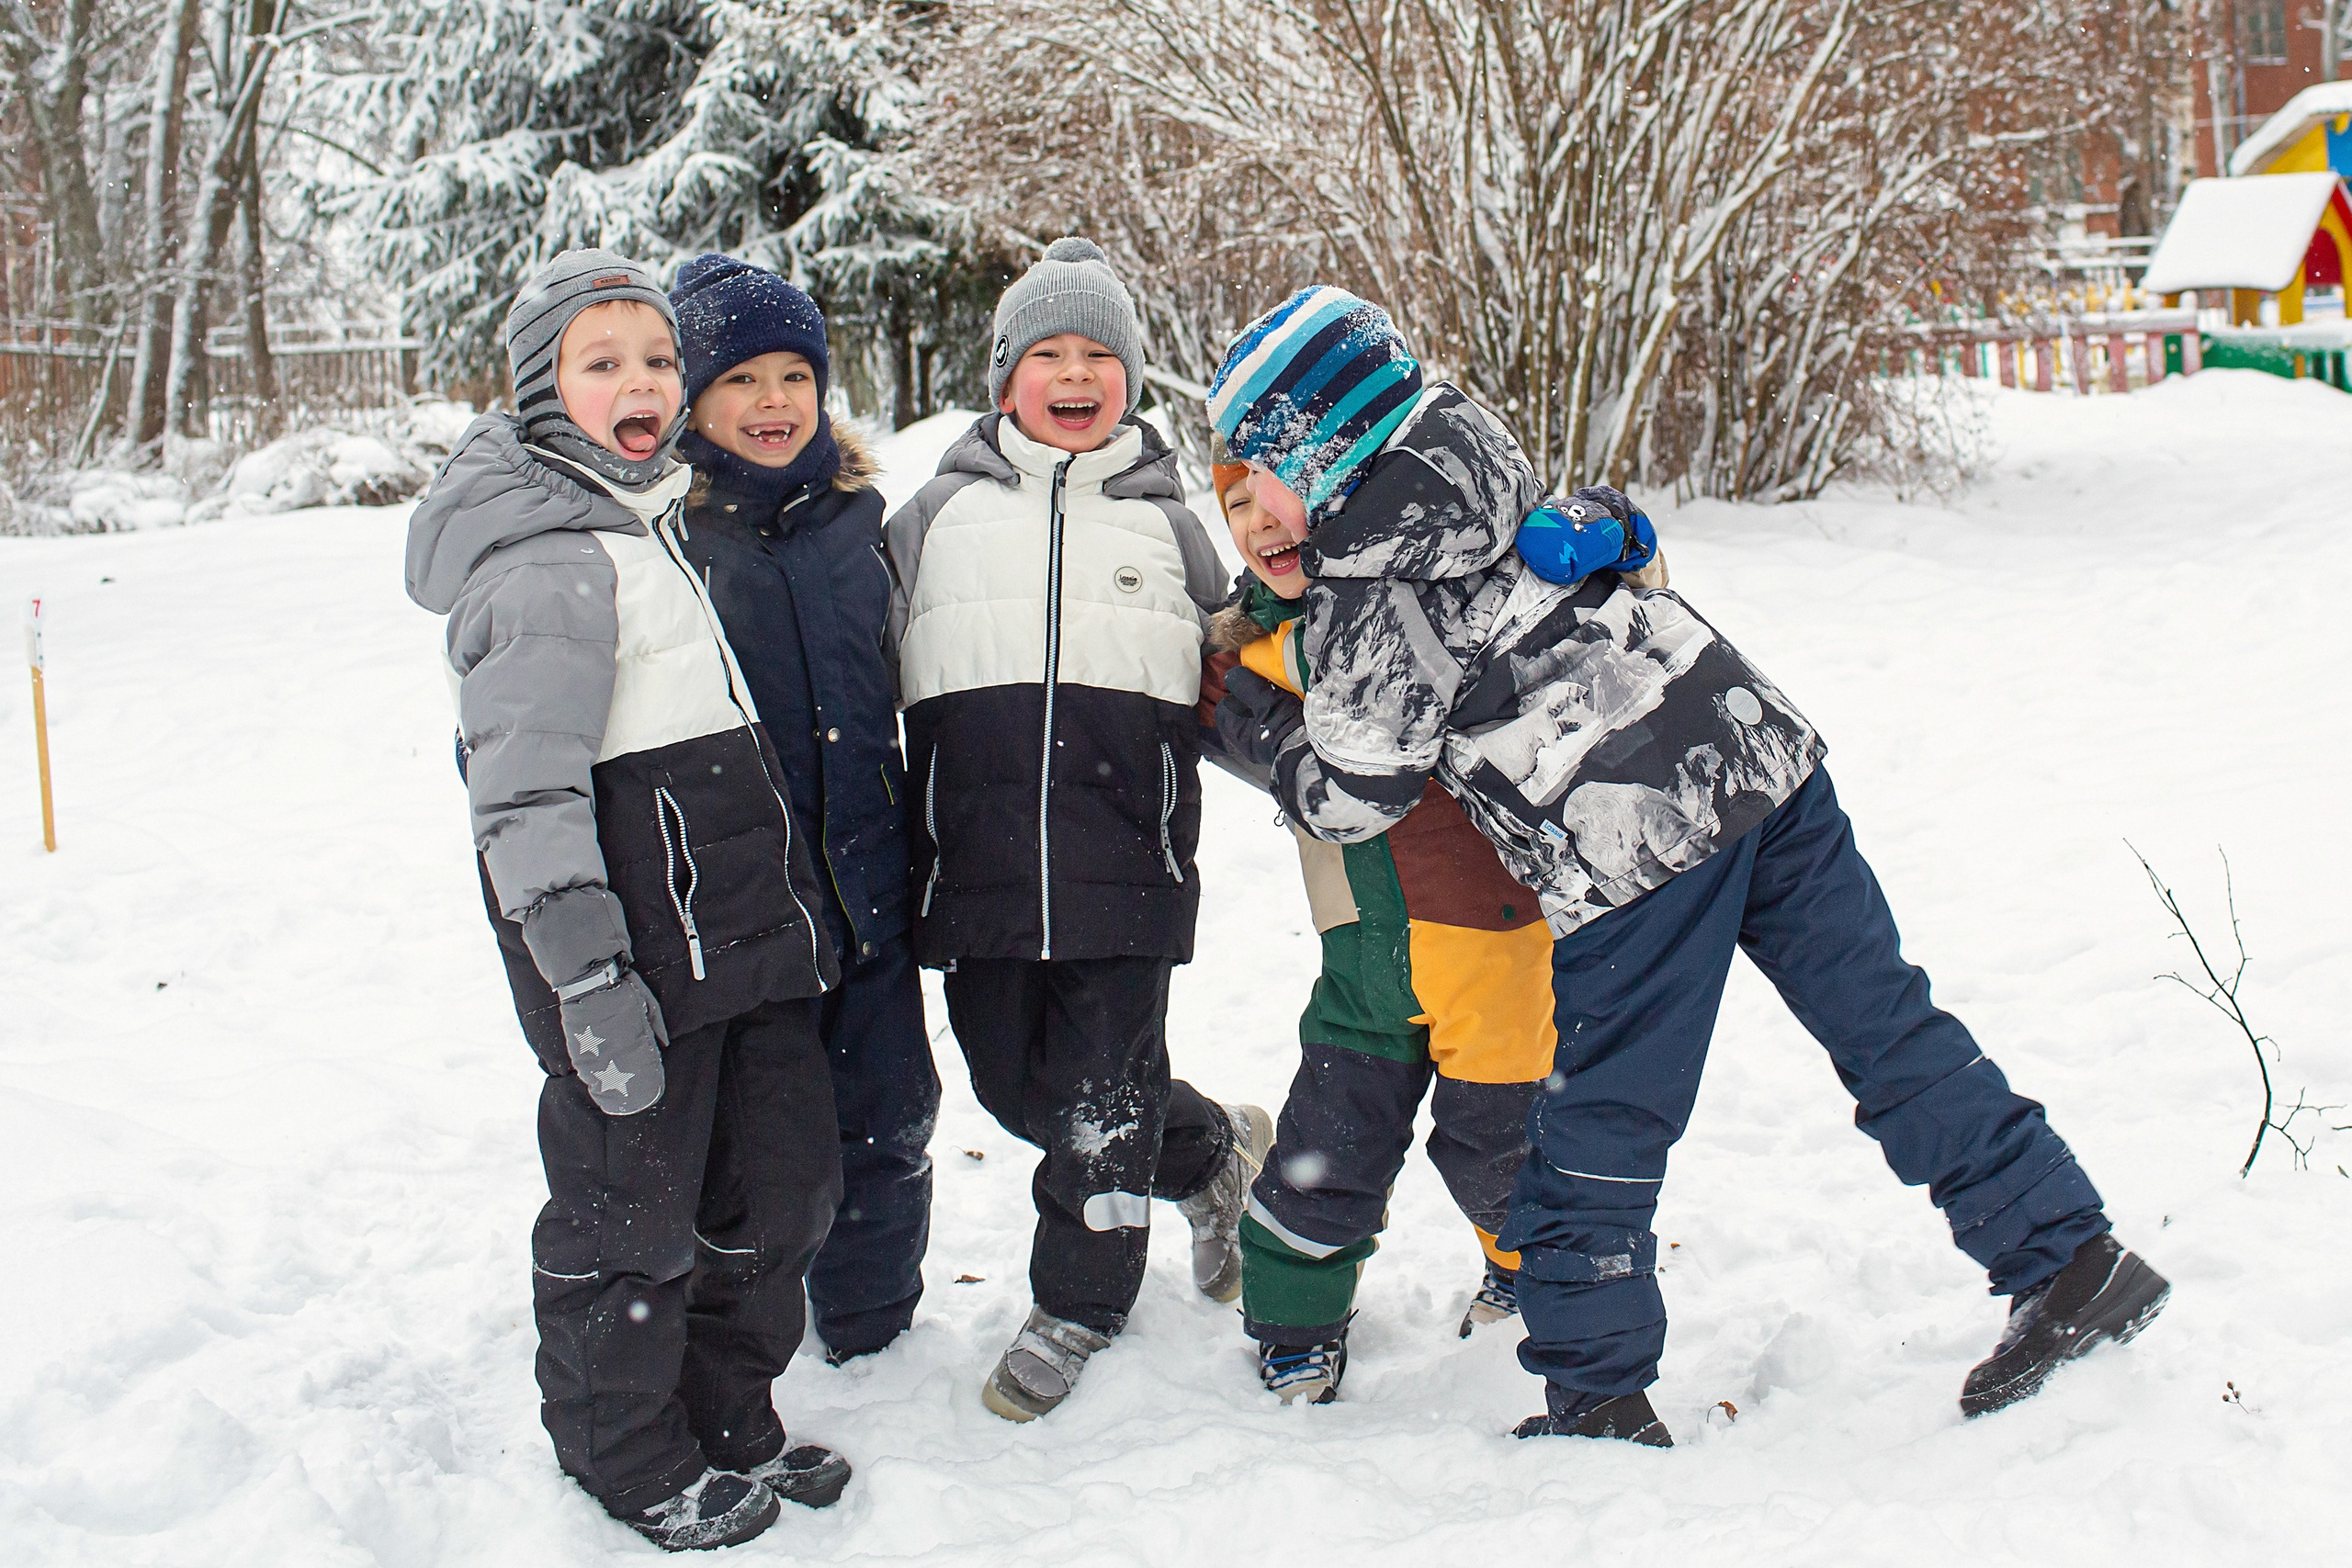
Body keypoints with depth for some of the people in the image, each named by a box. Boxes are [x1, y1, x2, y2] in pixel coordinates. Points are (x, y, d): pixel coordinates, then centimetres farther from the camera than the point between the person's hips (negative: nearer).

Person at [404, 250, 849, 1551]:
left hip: (741, 944, 9)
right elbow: (523, 795, -20)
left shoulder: (657, 526, 17)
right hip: (634, 965, -9)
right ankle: (632, 1465, 24)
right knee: (629, 1220, 3)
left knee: (783, 1181, 15)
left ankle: (729, 1423, 34)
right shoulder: (546, 564, -14)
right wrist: (587, 975, -24)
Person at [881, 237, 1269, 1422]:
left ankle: (1077, 1306, 23)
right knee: (1015, 1084, 10)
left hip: (1124, 863, -1)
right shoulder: (939, 513, 10)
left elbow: (1217, 691, 21)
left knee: (1104, 1095, 1)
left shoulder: (1165, 521, 11)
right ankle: (1215, 1156, 34)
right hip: (980, 865, 2)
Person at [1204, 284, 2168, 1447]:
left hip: (1637, 852, -8)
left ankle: (1600, 1401, 18)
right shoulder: (1479, 461, 14)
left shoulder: (1368, 597, -9)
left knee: (1597, 1134, 7)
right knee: (1885, 1022, 13)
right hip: (1760, 753, 8)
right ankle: (2072, 1257, 17)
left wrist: (1258, 728, 17)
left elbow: (1349, 800, -1)